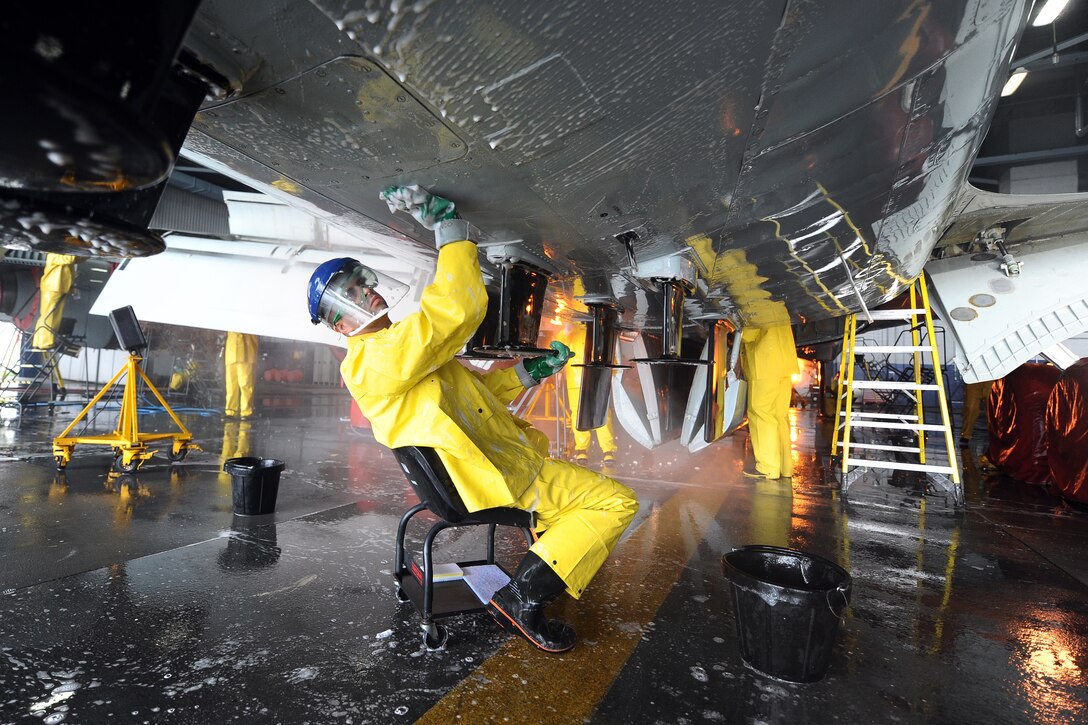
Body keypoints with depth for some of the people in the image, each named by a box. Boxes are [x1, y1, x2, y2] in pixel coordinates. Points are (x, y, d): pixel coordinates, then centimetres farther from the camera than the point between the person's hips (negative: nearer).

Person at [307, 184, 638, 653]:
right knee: (616, 502, -10)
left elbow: (474, 392, 19)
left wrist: (530, 370, 11)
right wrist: (447, 223, -24)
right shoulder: (375, 357, -17)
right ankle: (521, 597, -8)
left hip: (493, 464, 11)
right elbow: (458, 310, -31)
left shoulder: (400, 351, 18)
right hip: (496, 476, -11)